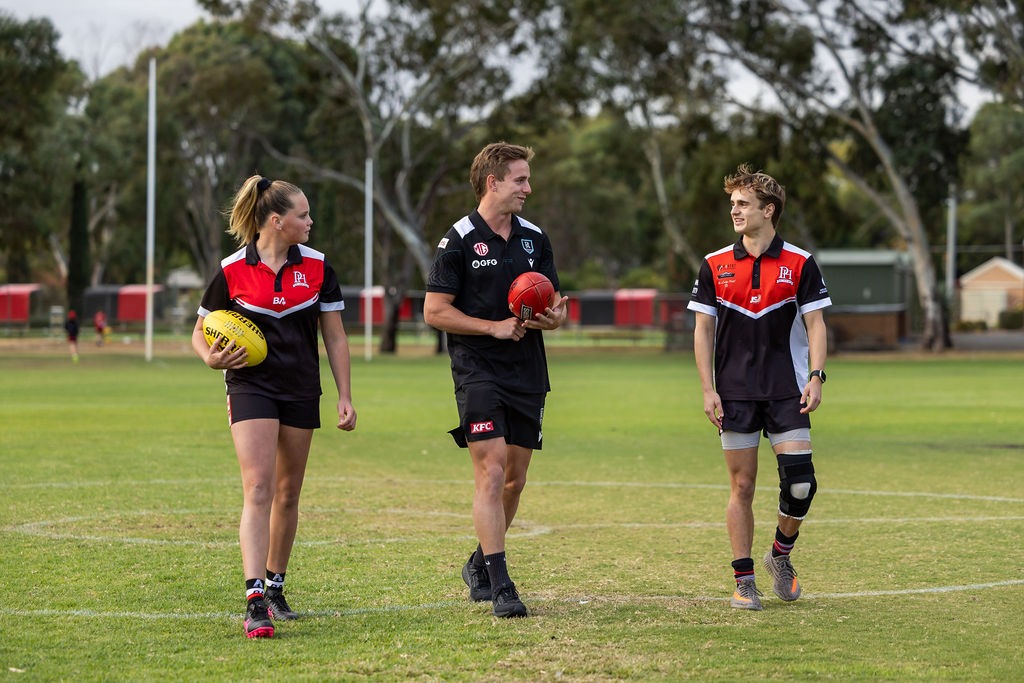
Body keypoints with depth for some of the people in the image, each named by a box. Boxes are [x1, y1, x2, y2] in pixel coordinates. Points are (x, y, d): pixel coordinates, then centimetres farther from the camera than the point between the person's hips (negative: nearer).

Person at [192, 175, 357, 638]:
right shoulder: (233, 270, -7)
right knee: (258, 490, -16)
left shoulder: (316, 266, 2)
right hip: (251, 387, -4)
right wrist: (212, 357, -18)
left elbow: (334, 336, 8)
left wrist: (345, 396, 4)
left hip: (302, 391, 4)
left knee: (288, 494, 10)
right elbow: (200, 333, 4)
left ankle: (275, 587, 26)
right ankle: (255, 600, -23)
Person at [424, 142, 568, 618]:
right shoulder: (459, 240, -5)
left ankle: (480, 564, 29)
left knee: (515, 479, 9)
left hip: (528, 375, 6)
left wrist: (552, 317, -8)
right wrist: (496, 326, -13)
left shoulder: (534, 239, 12)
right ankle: (500, 585, -14)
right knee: (492, 473, -13)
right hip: (478, 374, -6)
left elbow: (555, 305, 16)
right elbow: (435, 311, -7)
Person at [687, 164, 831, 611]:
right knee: (742, 486, 0)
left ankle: (781, 554, 15)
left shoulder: (799, 265, 1)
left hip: (786, 393, -1)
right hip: (735, 394, 1)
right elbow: (703, 330, 6)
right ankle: (744, 581, 8)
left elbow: (815, 324, 2)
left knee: (800, 482, -11)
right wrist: (708, 389, -2)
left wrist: (816, 377, -12)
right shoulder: (715, 266, 5)